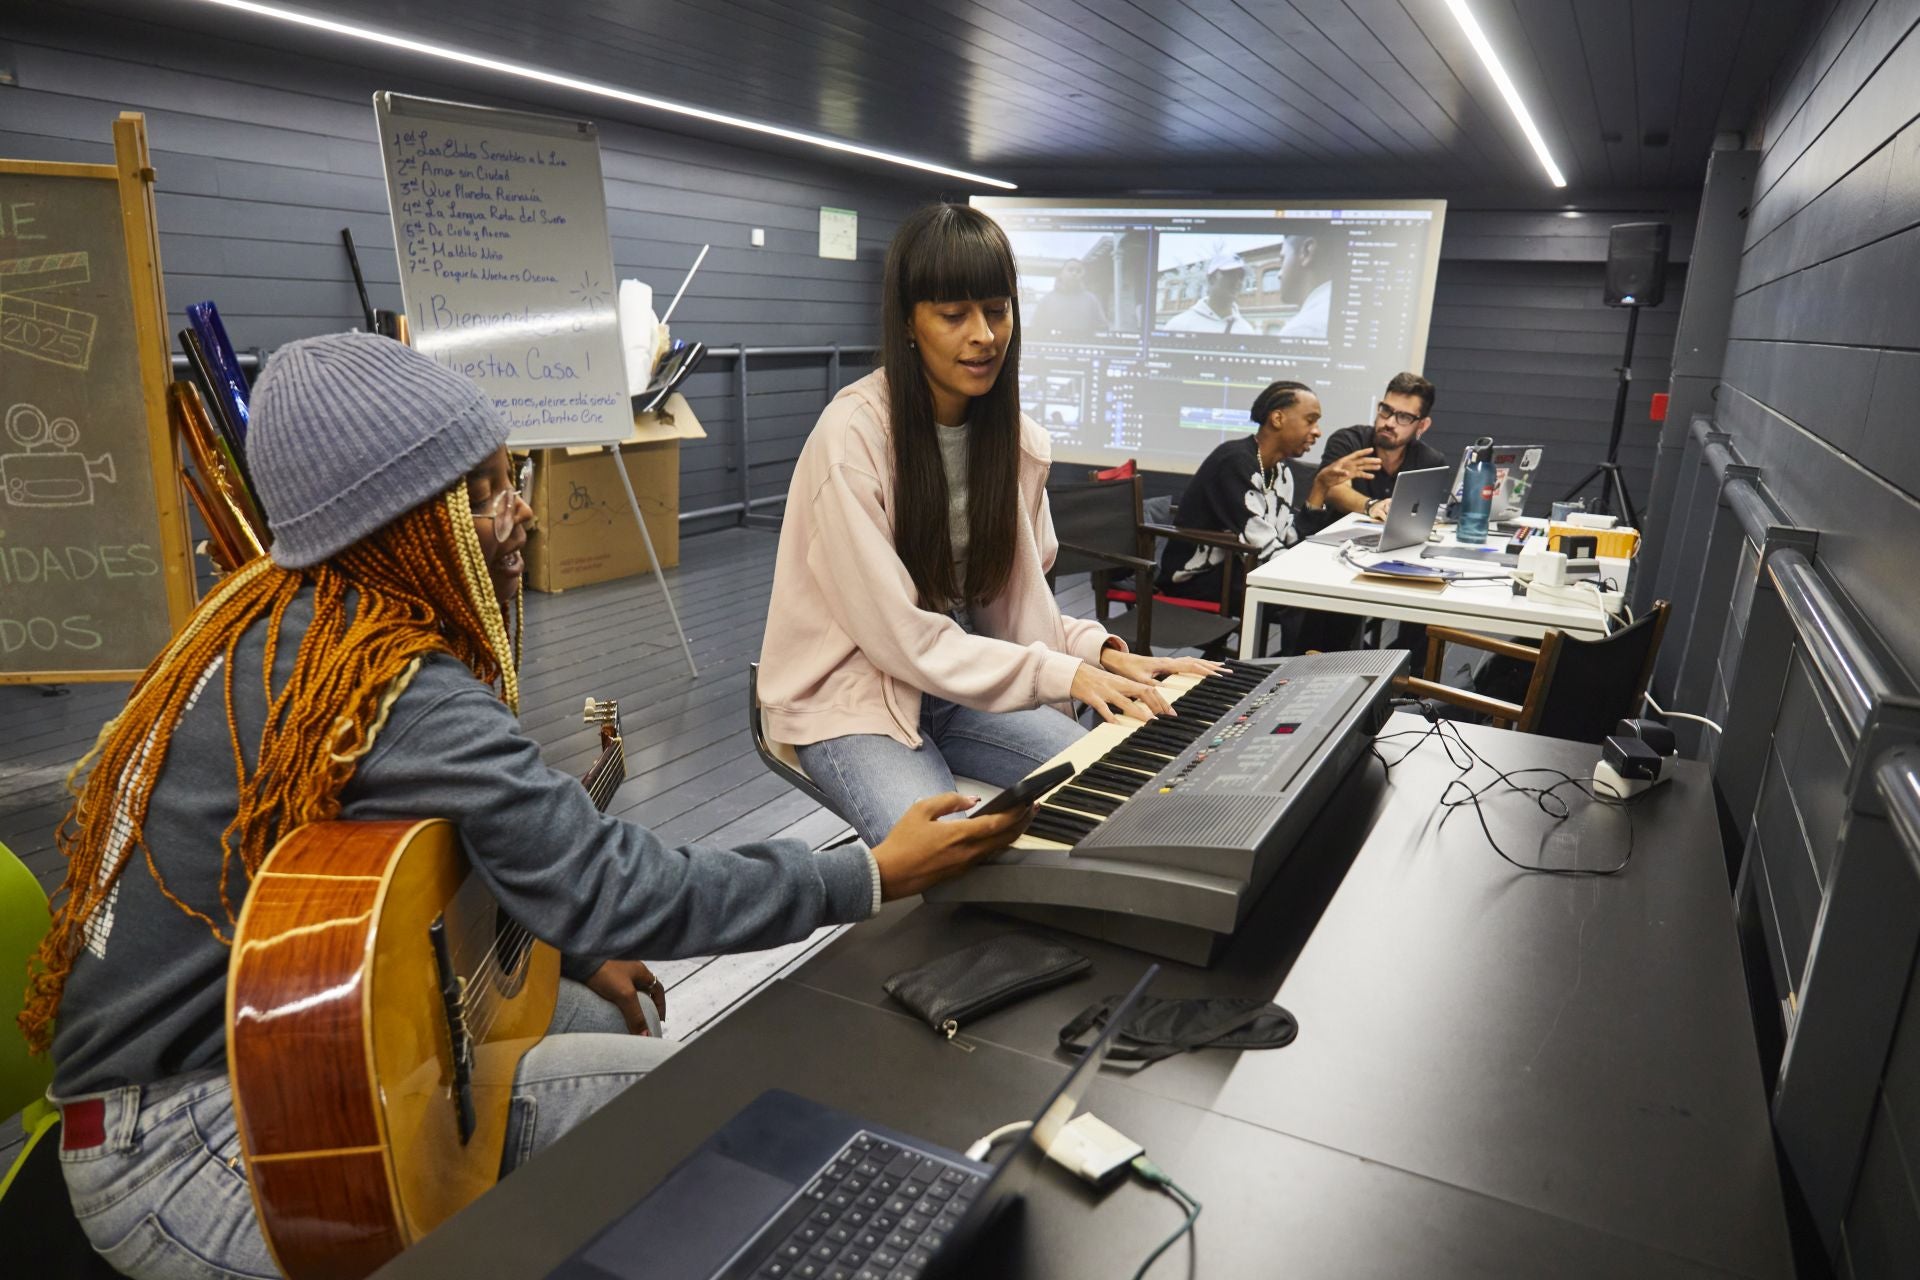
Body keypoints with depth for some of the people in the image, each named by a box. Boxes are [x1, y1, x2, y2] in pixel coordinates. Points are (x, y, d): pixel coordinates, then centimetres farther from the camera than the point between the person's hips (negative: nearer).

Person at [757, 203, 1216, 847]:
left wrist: (1099, 652, -15)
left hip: (962, 682, 6)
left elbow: (1015, 600, 4)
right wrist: (1060, 674, -26)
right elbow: (897, 632, -22)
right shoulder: (854, 434, -20)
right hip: (851, 695, -6)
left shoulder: (1015, 439, -1)